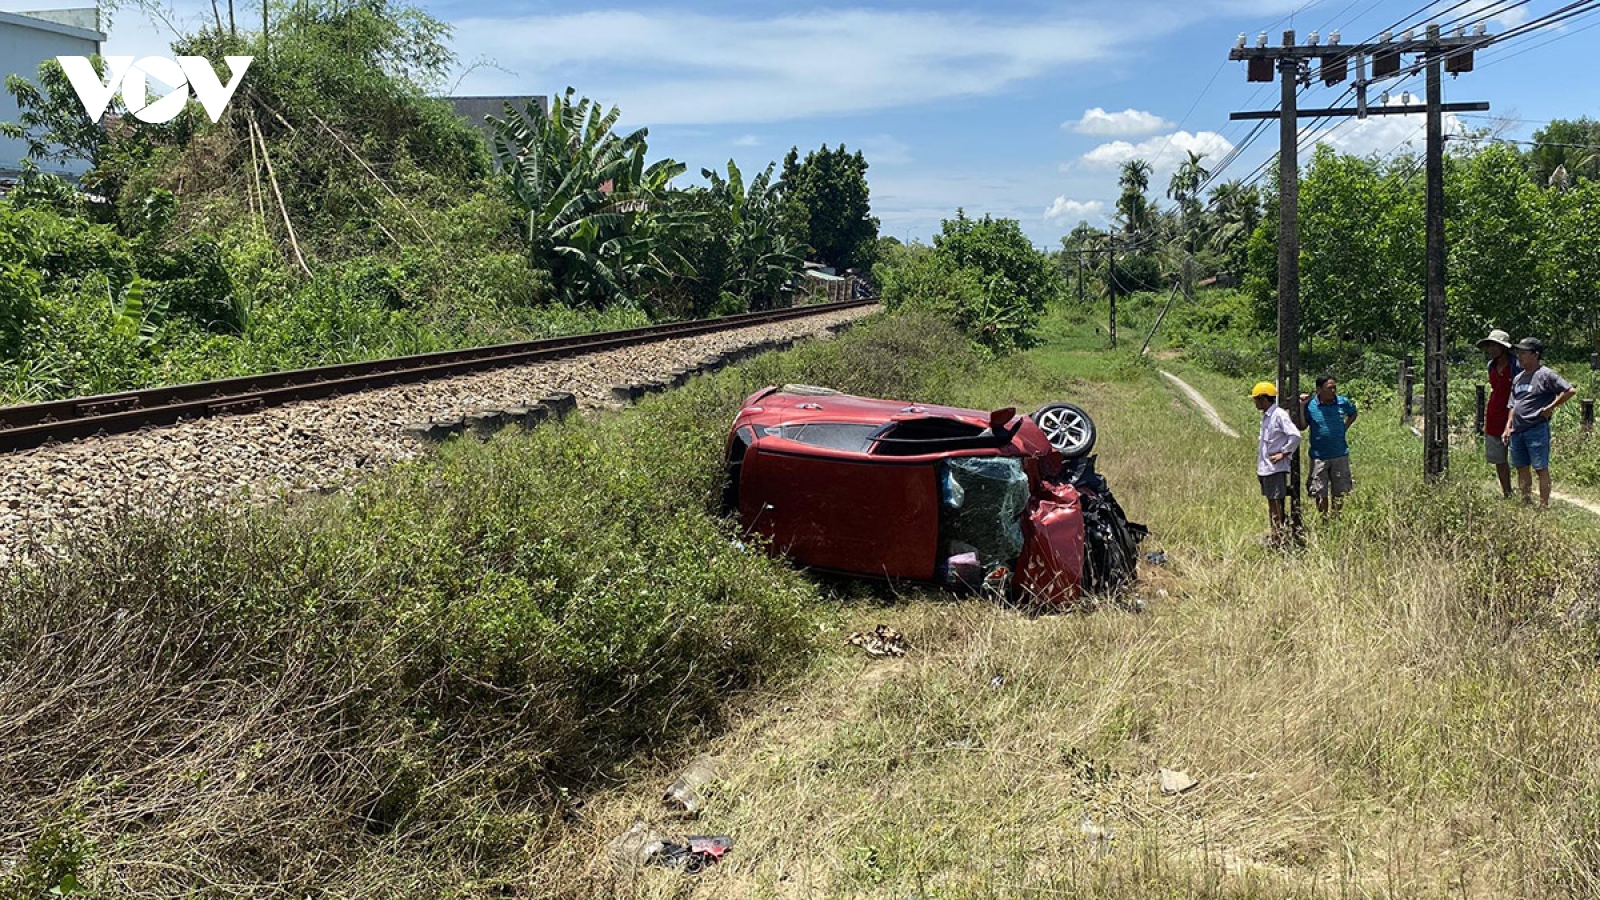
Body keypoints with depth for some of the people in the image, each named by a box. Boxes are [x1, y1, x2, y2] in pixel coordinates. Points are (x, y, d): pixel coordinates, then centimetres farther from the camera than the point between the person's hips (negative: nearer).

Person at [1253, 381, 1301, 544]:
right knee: (1271, 503, 14)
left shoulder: (1279, 415, -14)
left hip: (1276, 468, -9)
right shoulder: (1265, 416, 14)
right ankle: (1274, 540, 21)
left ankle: (1280, 539, -2)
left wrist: (1283, 453, -16)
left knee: (1276, 503, -6)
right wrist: (1259, 463, 16)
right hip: (1265, 467, 9)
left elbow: (1295, 436, -23)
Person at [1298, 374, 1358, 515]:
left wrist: (1345, 428, 5)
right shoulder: (1310, 405, -8)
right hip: (1319, 457, -2)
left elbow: (1353, 414, 19)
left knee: (1340, 493, 10)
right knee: (1320, 494, 6)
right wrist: (1301, 406, -16)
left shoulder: (1343, 402, -2)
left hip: (1340, 455, 2)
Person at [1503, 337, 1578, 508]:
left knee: (1541, 468, -3)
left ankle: (1543, 505, 0)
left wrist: (1550, 408, -10)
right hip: (1517, 430, 8)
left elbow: (1571, 391, -13)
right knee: (1521, 468, 12)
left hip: (1537, 429, -8)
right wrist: (1508, 427, 14)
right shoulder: (1518, 378, 15)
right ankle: (1526, 502, 21)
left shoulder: (1545, 374, -8)